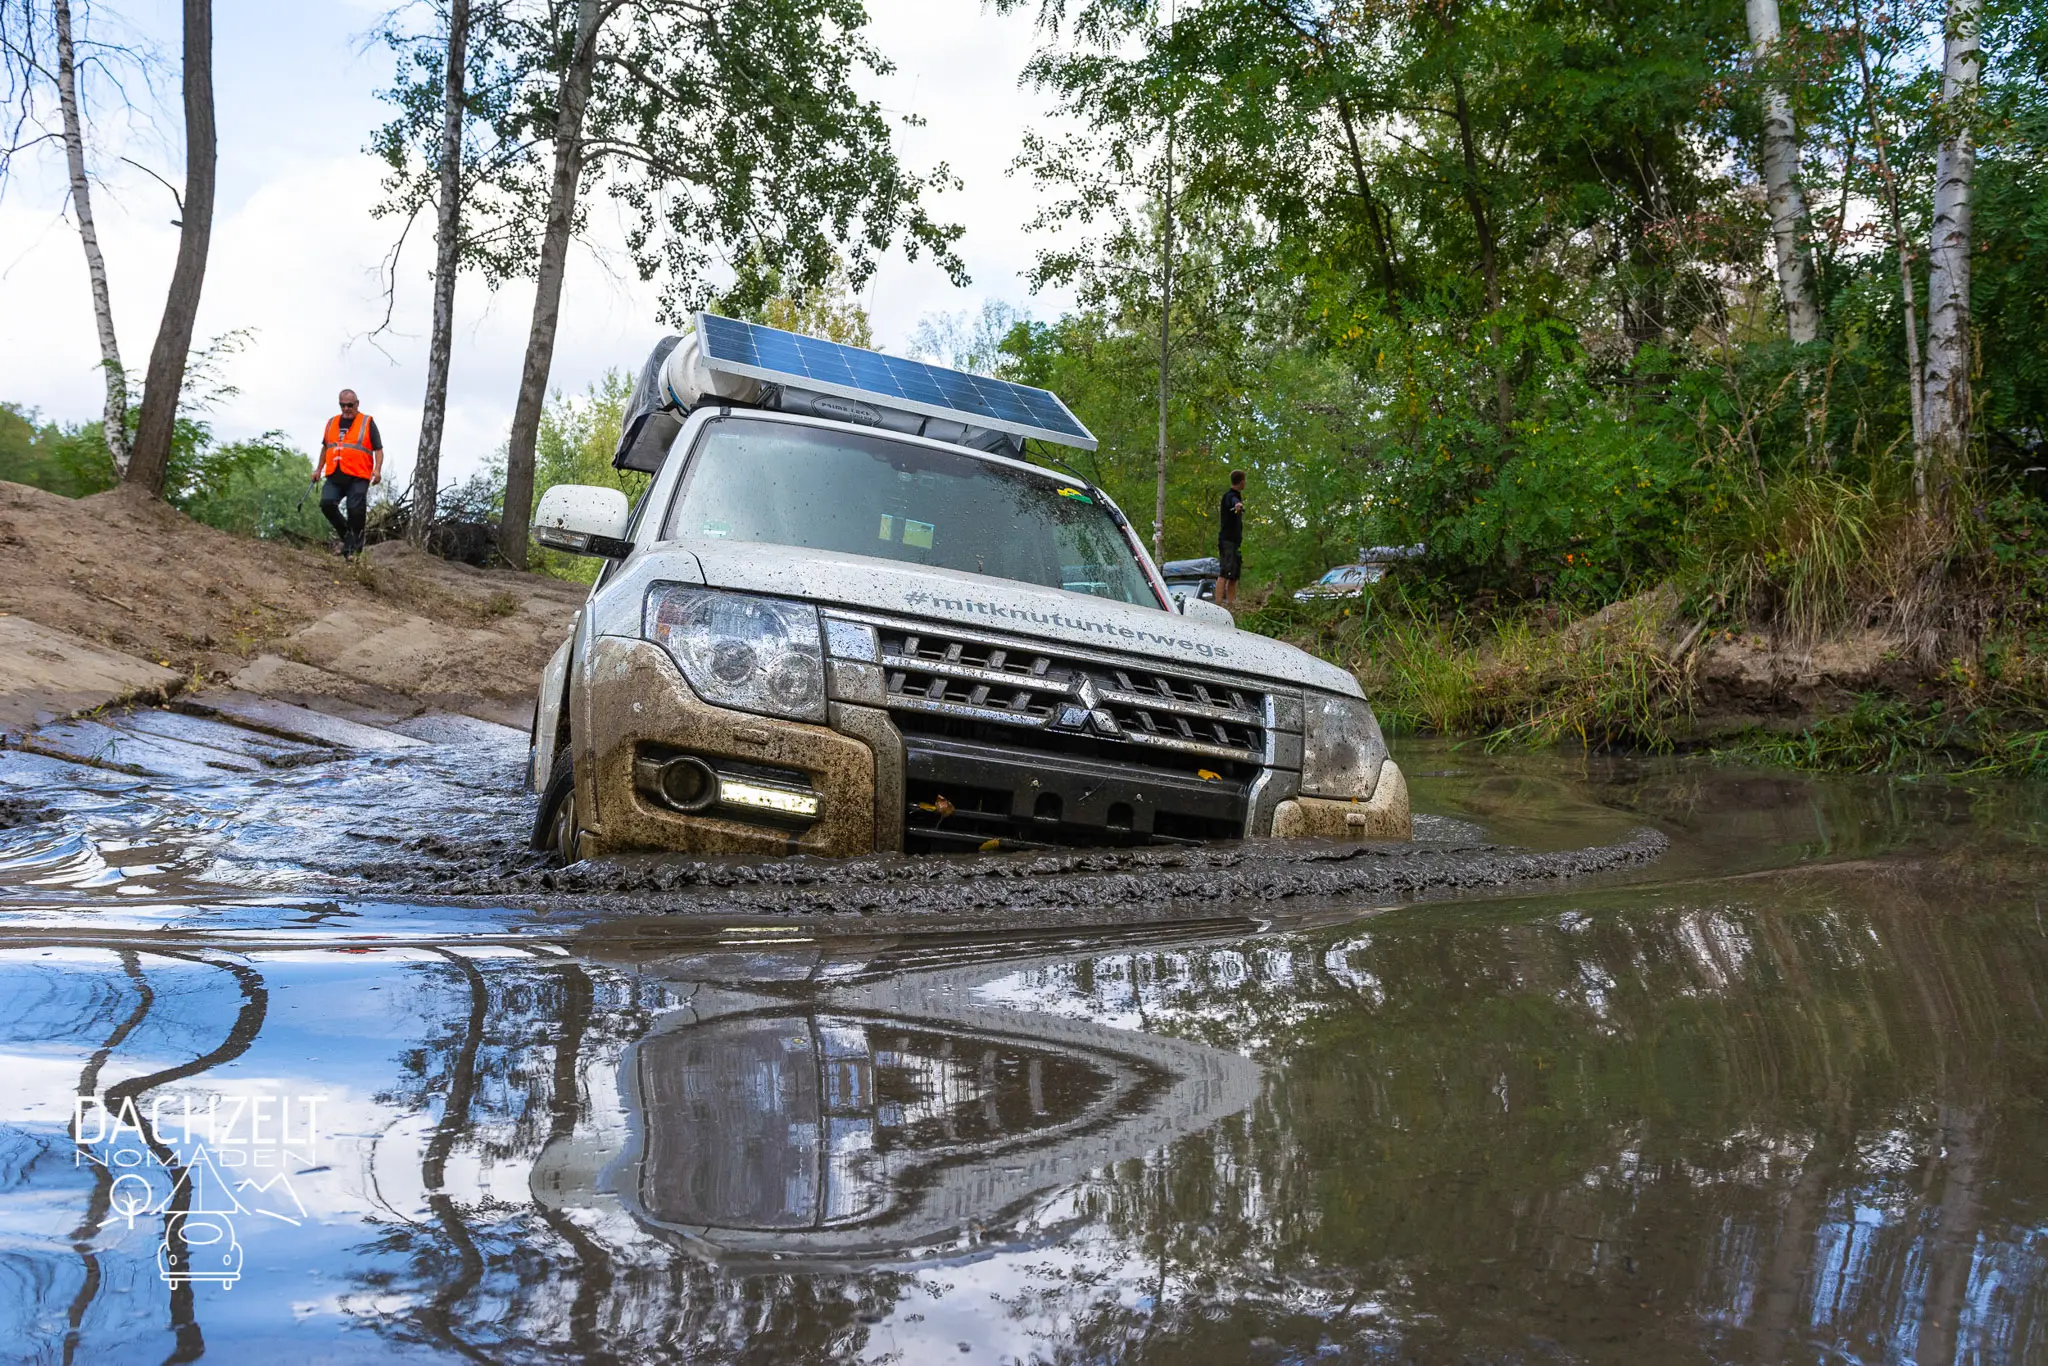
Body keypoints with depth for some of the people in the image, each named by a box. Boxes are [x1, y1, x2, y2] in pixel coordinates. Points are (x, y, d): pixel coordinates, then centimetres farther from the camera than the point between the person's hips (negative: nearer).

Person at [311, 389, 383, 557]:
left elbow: (378, 449, 1)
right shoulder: (332, 423, 18)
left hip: (358, 478, -4)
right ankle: (346, 534, 6)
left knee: (356, 513, -8)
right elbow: (325, 447, 29)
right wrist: (318, 469, 25)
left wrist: (377, 469, -15)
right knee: (327, 503, -14)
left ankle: (354, 545, 4)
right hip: (334, 477, 4)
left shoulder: (367, 422, 4)